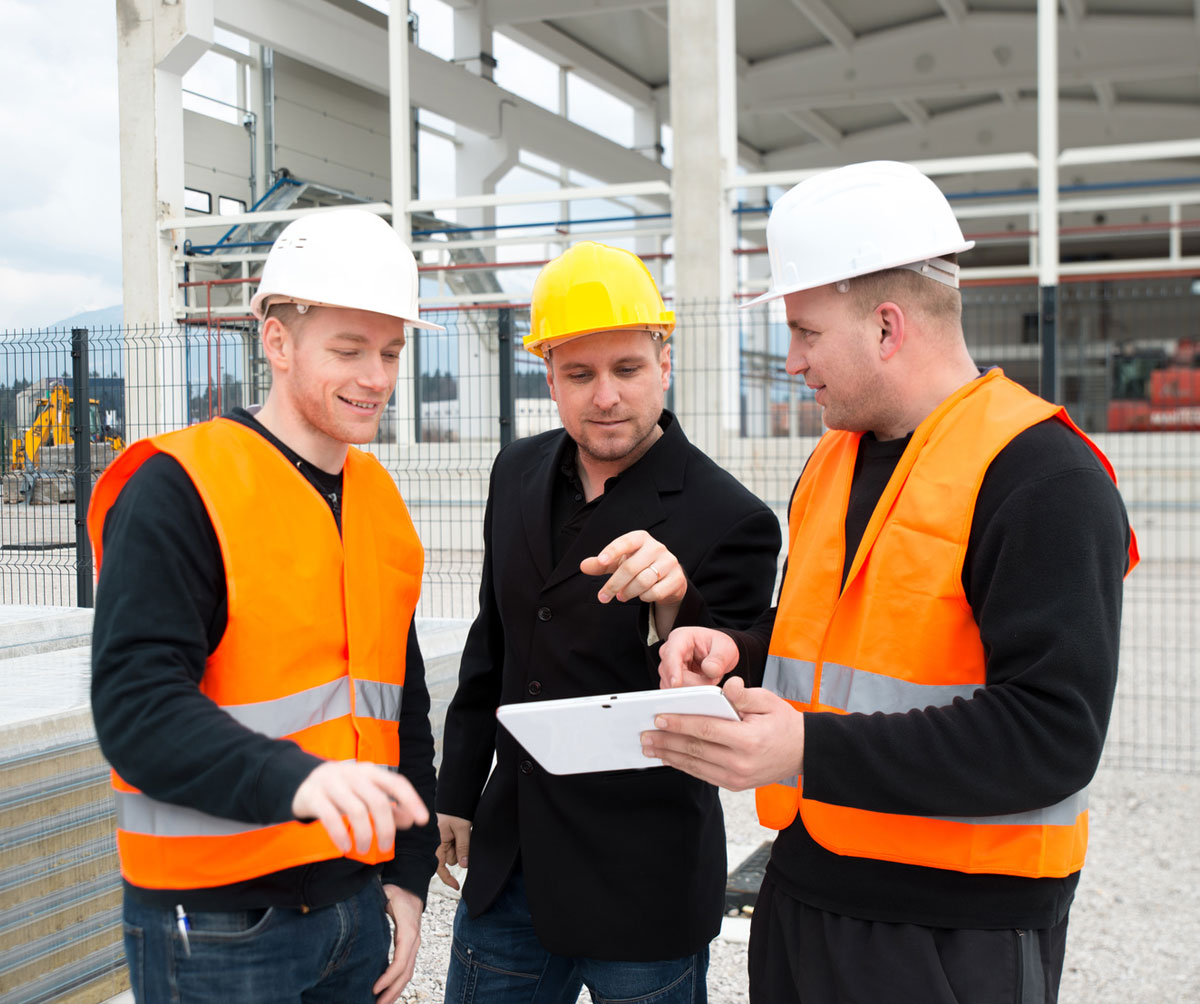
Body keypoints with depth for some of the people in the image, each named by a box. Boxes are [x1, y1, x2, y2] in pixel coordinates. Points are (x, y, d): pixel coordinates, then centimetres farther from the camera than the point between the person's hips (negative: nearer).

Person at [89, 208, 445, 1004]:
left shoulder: (377, 497, 9)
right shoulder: (176, 490, -13)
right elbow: (136, 707, -23)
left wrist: (410, 870, 11)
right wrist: (295, 779, -38)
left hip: (357, 902, 7)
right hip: (217, 926, -6)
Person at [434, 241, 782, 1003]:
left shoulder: (733, 521, -16)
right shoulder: (520, 474, 3)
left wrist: (675, 611, -35)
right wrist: (459, 793, 18)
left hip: (643, 885, -5)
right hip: (507, 862, 5)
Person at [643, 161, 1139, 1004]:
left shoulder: (1043, 480, -16)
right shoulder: (834, 462, 11)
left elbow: (1051, 734, -23)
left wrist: (812, 753, -28)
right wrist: (738, 653, 2)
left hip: (955, 933, -7)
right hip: (804, 887, 7)